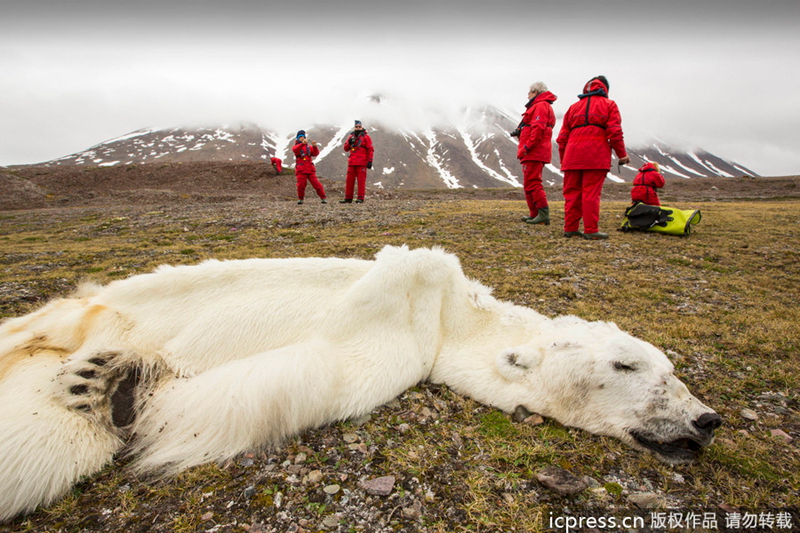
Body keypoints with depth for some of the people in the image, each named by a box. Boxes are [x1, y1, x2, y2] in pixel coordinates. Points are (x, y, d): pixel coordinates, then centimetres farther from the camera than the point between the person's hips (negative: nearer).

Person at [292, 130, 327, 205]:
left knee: (316, 183, -4)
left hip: (310, 169, 2)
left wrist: (314, 146, -18)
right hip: (301, 170, -1)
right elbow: (295, 149, -18)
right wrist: (302, 143, -36)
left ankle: (323, 198, 0)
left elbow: (315, 153, 2)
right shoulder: (296, 146, 8)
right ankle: (300, 198, 12)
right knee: (301, 185, -7)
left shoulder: (309, 147, 16)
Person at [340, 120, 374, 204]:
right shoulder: (351, 136, 17)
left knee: (361, 180, -6)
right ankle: (348, 198, 9)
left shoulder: (366, 137, 2)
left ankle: (360, 198, -4)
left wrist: (370, 161, -12)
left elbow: (370, 150, -3)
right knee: (349, 180, 4)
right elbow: (346, 149, 14)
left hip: (362, 163, -5)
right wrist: (349, 142, -5)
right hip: (352, 163, 5)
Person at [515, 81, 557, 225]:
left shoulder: (540, 106, -7)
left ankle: (543, 214, -15)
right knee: (530, 183, 14)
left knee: (532, 183, -14)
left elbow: (538, 128, -20)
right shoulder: (538, 106, 26)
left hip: (534, 152, -11)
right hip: (534, 153, 11)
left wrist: (527, 146, -21)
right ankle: (535, 214, 18)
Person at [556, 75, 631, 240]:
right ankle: (591, 230, -4)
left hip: (573, 156, 4)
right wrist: (622, 154, 5)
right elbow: (615, 132, -1)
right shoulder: (609, 105, 11)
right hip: (596, 157, -3)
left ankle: (570, 228, 11)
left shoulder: (574, 106, 22)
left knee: (572, 192, 8)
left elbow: (562, 136, 16)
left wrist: (563, 160, 21)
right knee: (591, 193, -5)